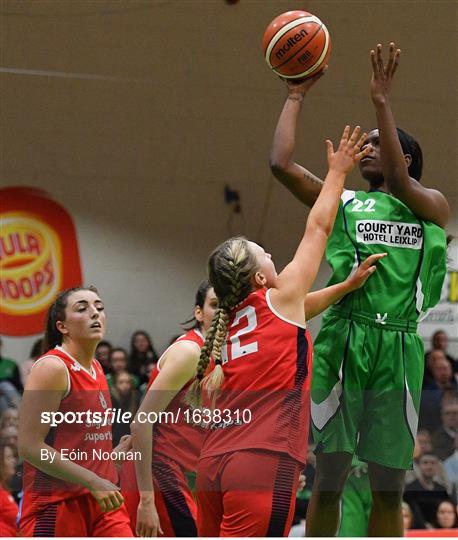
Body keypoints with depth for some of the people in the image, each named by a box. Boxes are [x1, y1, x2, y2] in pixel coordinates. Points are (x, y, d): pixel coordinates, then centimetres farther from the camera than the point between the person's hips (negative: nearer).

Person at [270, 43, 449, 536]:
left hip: (398, 346, 0)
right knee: (329, 476, -1)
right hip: (343, 342, 0)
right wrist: (296, 96, 8)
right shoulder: (341, 202, 14)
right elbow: (282, 164, 2)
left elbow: (398, 180, -8)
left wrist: (381, 101, -9)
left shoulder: (432, 207, 13)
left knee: (389, 484, 4)